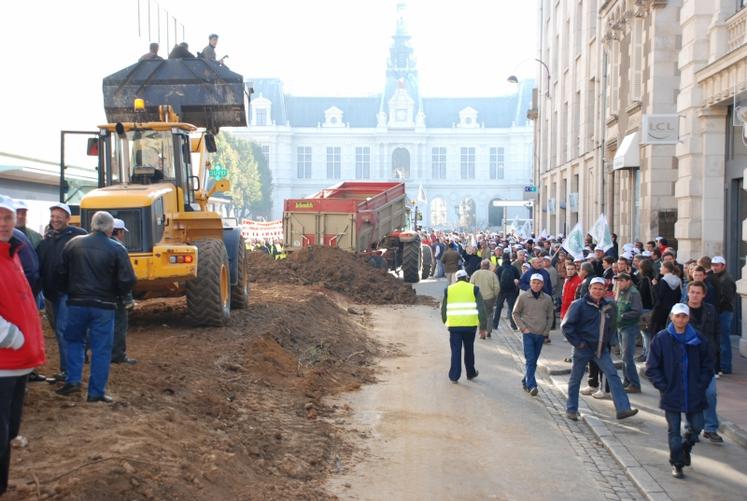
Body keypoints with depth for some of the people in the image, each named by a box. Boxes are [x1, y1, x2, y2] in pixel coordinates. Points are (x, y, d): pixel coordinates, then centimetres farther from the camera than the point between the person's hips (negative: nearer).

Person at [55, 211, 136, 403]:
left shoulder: (73, 243, 0)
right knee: (101, 349, 6)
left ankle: (73, 380, 11)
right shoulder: (117, 249, -8)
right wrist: (117, 294, 9)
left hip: (77, 302, 2)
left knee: (74, 340, 22)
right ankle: (96, 392, 7)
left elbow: (62, 274, 5)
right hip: (104, 306, -2)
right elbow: (127, 280, -10)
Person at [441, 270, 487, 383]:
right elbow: (481, 309, -1)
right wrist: (483, 326, 3)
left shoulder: (448, 290, 7)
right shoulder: (474, 289, 2)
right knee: (469, 350, 16)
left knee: (455, 351, 5)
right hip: (470, 325, 0)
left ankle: (454, 376, 2)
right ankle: (471, 373, 28)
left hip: (454, 325, 0)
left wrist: (446, 322, 25)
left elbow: (444, 309, 11)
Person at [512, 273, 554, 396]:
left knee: (533, 360, 10)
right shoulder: (523, 297, -4)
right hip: (528, 333, -3)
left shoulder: (547, 299, 2)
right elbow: (515, 313, 3)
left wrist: (546, 331, 2)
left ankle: (525, 381, 23)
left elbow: (550, 317, 10)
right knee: (530, 359, -11)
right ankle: (531, 385, -15)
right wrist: (523, 328, -5)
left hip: (541, 334, 3)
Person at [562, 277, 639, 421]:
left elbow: (611, 326, 23)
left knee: (613, 375, -8)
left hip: (601, 349, 4)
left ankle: (623, 409, -10)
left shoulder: (608, 306, 6)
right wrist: (577, 343, -11)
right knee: (575, 379, 6)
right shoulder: (579, 305, -10)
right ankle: (571, 409, 21)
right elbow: (566, 326, -10)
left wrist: (606, 341, 12)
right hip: (583, 349, -4)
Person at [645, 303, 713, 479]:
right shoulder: (661, 338, -7)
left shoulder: (697, 339, -1)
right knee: (674, 430, 5)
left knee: (696, 427, 8)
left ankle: (686, 448, 38)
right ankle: (677, 463, 19)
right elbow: (651, 367, -3)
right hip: (671, 395, -2)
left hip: (694, 395, 2)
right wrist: (663, 386, -9)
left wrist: (701, 386, -2)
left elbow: (708, 366, 8)